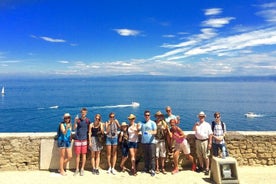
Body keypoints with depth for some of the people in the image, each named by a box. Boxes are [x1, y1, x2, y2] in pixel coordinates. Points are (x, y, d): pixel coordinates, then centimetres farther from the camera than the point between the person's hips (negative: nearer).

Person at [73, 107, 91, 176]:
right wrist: (75, 121, -29)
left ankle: (82, 169, 13)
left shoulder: (88, 120, 2)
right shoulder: (78, 120, -2)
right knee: (77, 154, 4)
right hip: (77, 139, -1)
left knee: (84, 154, 3)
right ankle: (77, 169, 15)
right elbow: (74, 128, -14)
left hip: (84, 139, 1)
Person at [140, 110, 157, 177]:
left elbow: (155, 131, -8)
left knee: (152, 156, -4)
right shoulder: (142, 123, 12)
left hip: (151, 142, -3)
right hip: (144, 142, 4)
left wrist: (151, 132, -30)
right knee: (145, 156, 10)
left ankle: (152, 170, 0)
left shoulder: (152, 123, 1)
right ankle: (146, 168, 22)